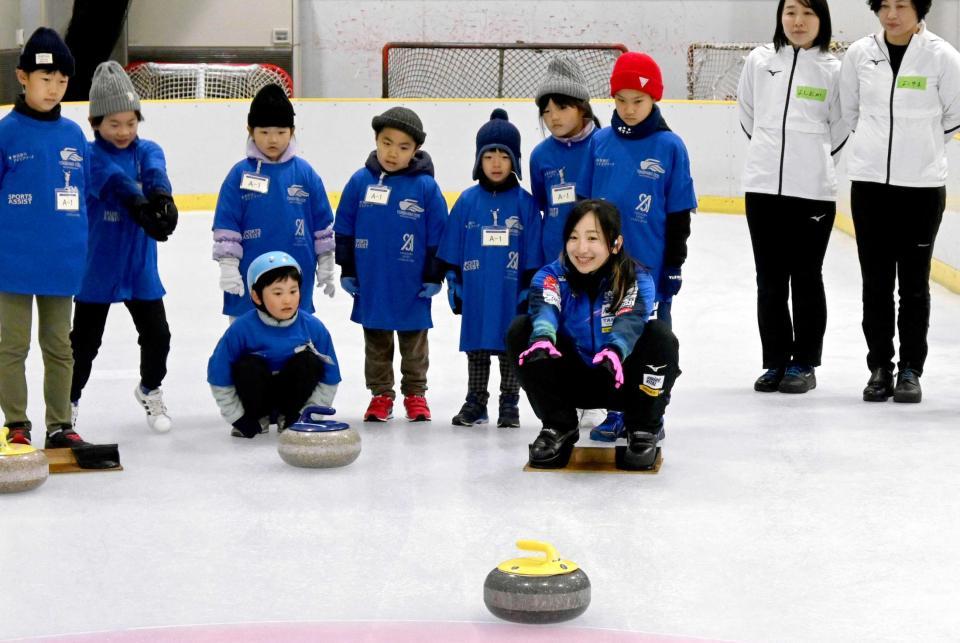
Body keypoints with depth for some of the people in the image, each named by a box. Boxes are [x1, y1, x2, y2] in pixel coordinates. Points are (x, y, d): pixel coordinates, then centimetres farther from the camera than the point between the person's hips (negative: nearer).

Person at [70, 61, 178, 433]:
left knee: (156, 334, 7)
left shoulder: (148, 151, 1)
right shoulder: (90, 157, -11)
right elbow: (116, 182, -29)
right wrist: (141, 207, -47)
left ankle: (150, 389, 33)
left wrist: (162, 198, -44)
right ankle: (69, 400, 23)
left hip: (140, 267, 3)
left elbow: (155, 174, -22)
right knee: (85, 340, 6)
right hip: (97, 266, -3)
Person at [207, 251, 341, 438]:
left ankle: (288, 417, -4)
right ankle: (257, 417, -3)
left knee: (309, 361, -25)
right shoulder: (242, 328, -21)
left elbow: (329, 379, -6)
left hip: (292, 395, 1)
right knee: (247, 367, -30)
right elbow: (219, 378, -13)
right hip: (257, 394, -1)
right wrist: (238, 418, -13)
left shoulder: (313, 327, -16)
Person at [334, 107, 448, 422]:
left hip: (412, 288, -2)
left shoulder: (426, 186, -9)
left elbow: (438, 236, -3)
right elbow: (344, 230, 4)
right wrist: (347, 270, 4)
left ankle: (415, 393, 25)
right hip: (370, 285, 2)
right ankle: (381, 395, 24)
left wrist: (434, 276, -3)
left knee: (414, 344, 13)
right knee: (376, 344, 13)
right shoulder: (360, 182, -3)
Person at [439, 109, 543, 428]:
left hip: (512, 295, -1)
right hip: (476, 294, 2)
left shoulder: (525, 202, -4)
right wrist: (455, 288, 2)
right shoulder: (468, 201, 0)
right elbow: (453, 250, 5)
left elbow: (533, 254, -1)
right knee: (476, 349, 12)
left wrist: (529, 292, -3)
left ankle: (509, 404, 19)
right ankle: (475, 402, 22)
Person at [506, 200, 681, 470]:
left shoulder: (637, 280, -12)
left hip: (619, 381, -2)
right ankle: (558, 428, -8)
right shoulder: (552, 276, -10)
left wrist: (614, 350, -56)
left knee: (660, 335, -29)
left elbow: (629, 320, -33)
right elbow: (545, 309, -32)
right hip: (572, 382, 2)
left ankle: (644, 430, -10)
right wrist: (542, 337, -56)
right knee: (520, 331, -20)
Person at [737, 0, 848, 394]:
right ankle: (775, 362, 19)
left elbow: (840, 130, 5)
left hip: (813, 191, -2)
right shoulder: (759, 61, 2)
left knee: (806, 278, 6)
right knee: (769, 279, 9)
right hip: (763, 186, 2)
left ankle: (804, 364, 15)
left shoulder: (832, 70, -4)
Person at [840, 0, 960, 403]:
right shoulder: (860, 53, -1)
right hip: (870, 183, 2)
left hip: (922, 186, -2)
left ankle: (910, 370, 15)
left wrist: (920, 143, 9)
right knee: (876, 280, 8)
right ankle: (879, 367, 18)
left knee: (914, 282, 6)